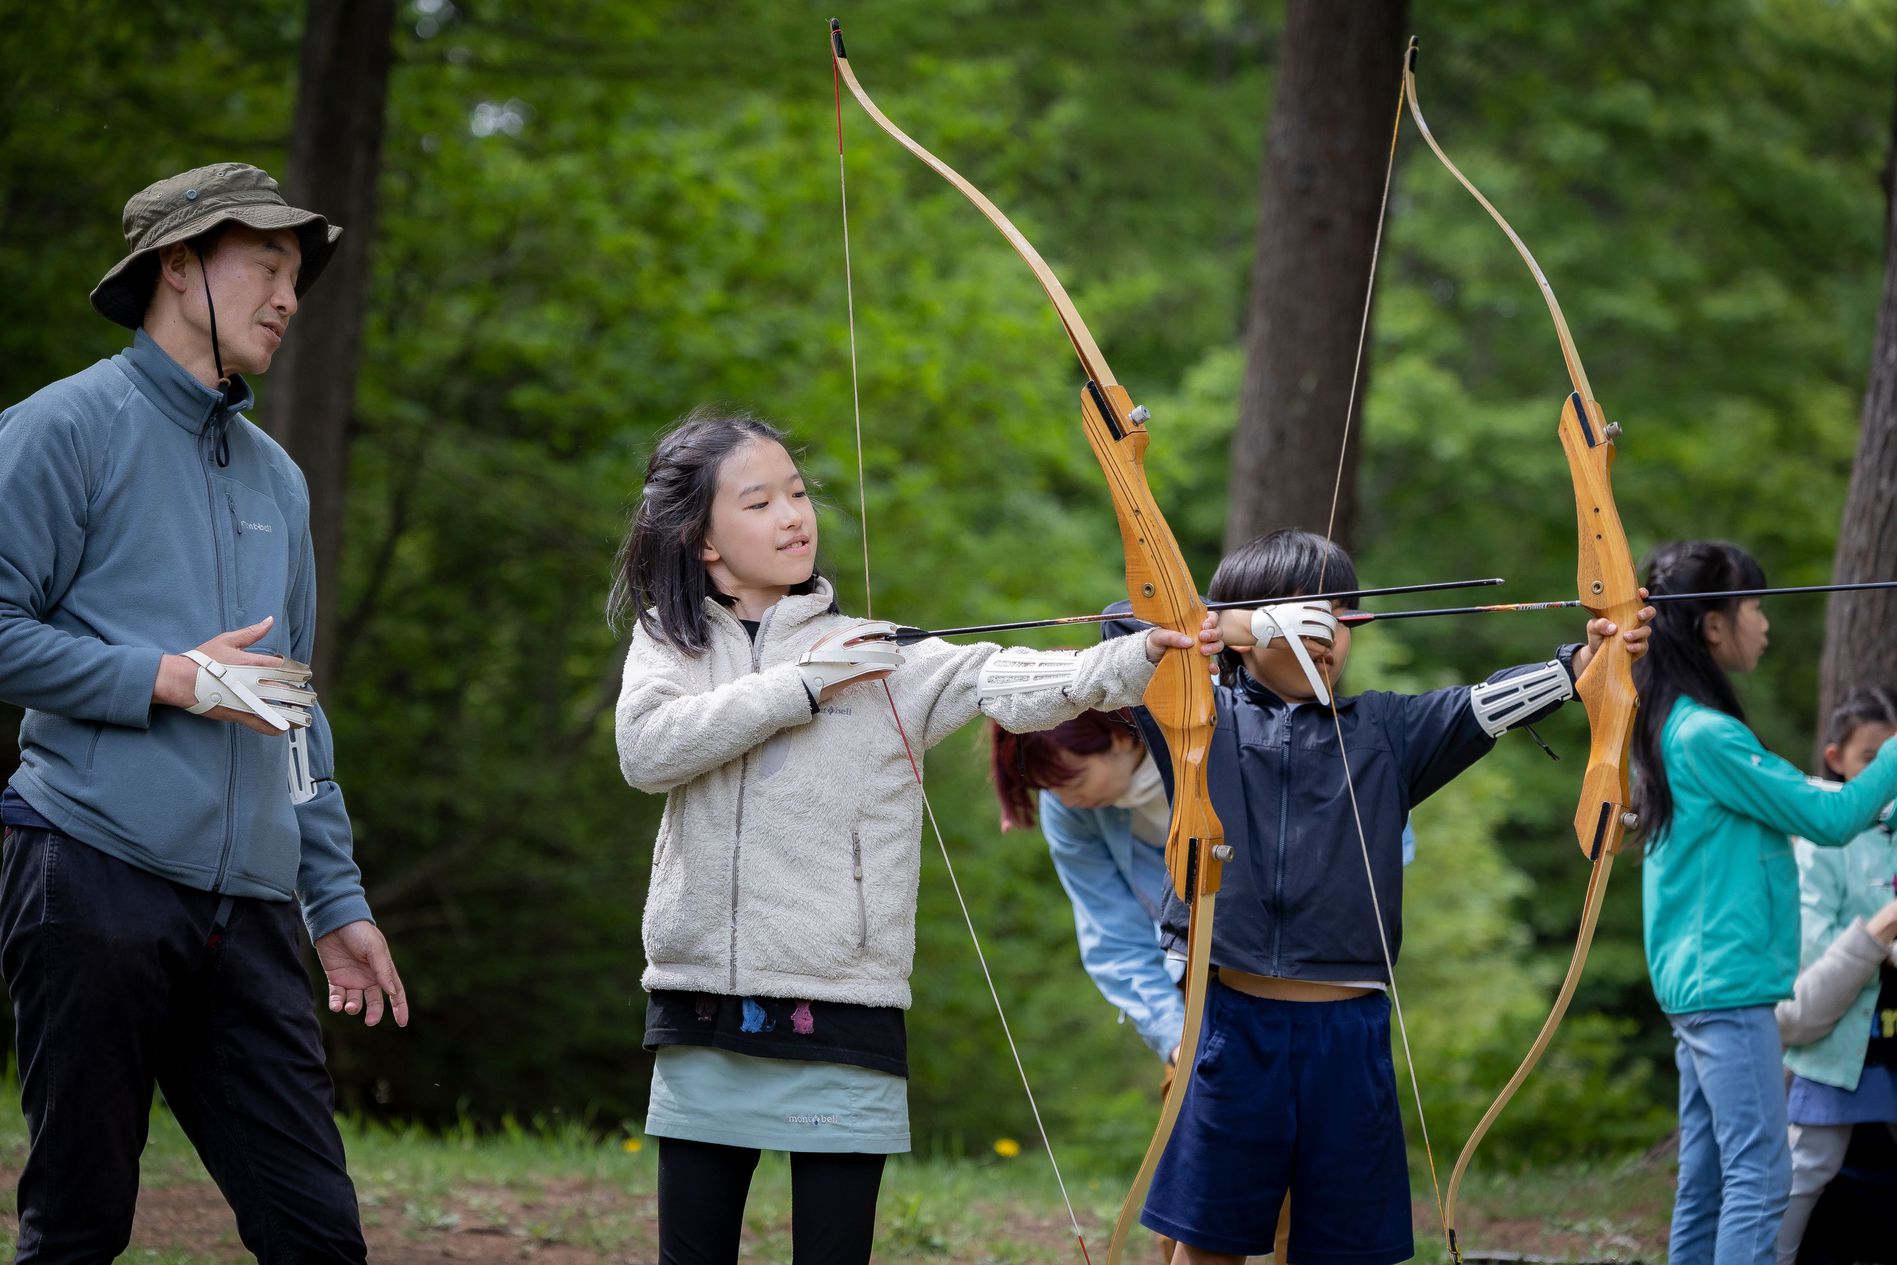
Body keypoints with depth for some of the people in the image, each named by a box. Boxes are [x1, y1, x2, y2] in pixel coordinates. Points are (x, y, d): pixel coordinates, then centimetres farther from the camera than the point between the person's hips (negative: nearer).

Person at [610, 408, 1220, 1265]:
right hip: (702, 1030, 1)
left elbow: (1007, 682, -12)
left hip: (840, 1027, -1)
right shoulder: (668, 640, 9)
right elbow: (647, 750, -10)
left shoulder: (878, 656, 3)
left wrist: (1137, 659, -29)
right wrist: (798, 687, -13)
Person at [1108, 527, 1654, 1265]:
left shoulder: (1384, 734, 10)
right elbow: (1128, 627, -3)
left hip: (1347, 1034, 2)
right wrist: (1245, 624, -11)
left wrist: (1582, 661, -21)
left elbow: (1482, 705, -4)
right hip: (1234, 1025, -2)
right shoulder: (1205, 720, 6)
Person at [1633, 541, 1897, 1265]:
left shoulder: (1673, 725, 13)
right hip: (1729, 986, -10)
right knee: (1760, 1178, -11)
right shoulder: (1708, 735, -16)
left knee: (1707, 1181, 10)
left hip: (1695, 986, 10)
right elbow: (1829, 818, -13)